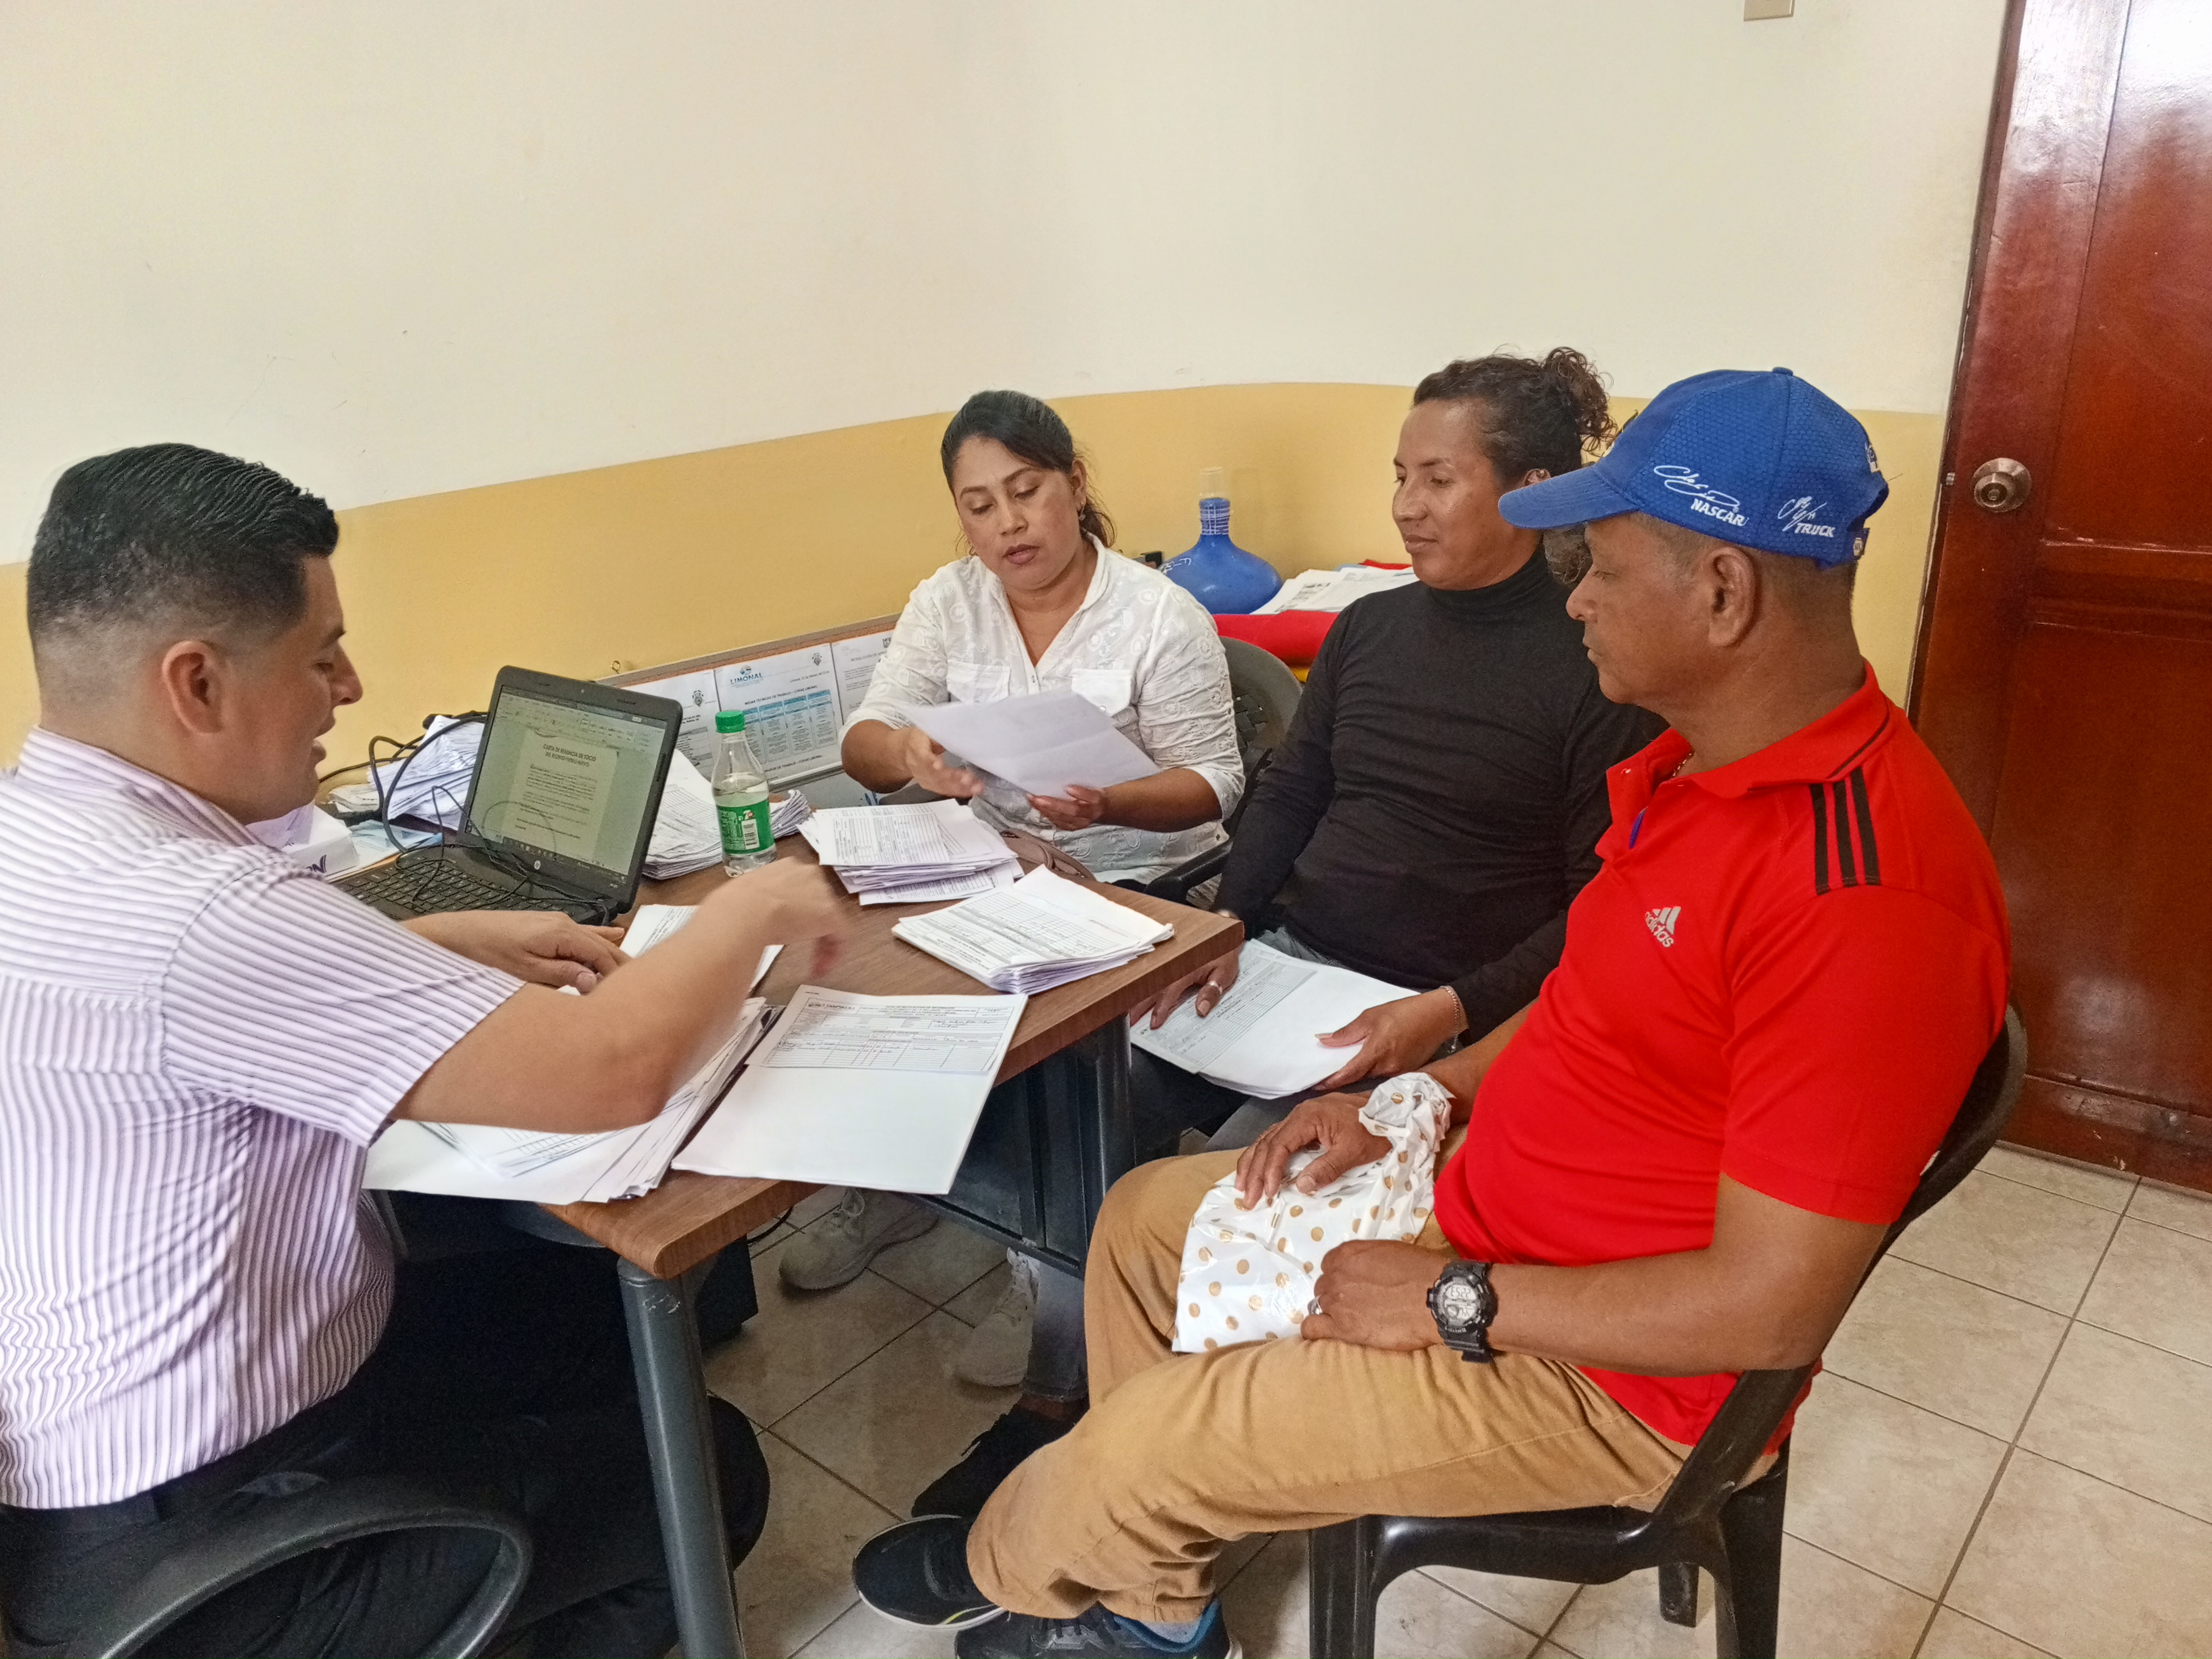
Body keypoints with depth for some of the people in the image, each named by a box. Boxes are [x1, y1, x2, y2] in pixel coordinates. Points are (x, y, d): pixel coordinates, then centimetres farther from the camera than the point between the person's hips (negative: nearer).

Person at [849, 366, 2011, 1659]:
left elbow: (1771, 1308, -28)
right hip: (1490, 1196, 9)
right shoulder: (1715, 762, 0)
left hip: (1610, 1371, -9)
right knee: (1146, 1218, 12)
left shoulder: (1868, 895, -31)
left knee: (1133, 1448, -7)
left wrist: (1455, 1302, -20)